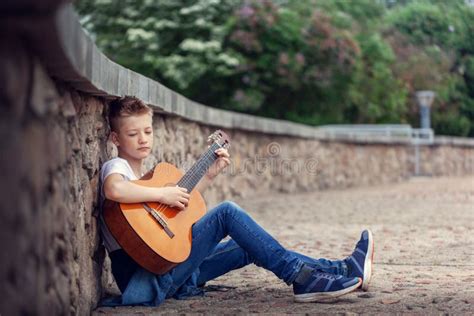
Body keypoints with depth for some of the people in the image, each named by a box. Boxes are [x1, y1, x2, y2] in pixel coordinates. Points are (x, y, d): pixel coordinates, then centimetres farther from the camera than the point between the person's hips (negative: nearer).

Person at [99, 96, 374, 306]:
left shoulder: (142, 173, 19)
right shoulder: (115, 167, -9)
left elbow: (178, 205, 28)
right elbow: (114, 190, -36)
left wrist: (211, 174, 22)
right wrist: (163, 194, -25)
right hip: (146, 276, -10)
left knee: (249, 248, 10)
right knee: (226, 212, -17)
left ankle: (339, 270, 8)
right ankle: (302, 278, -15)